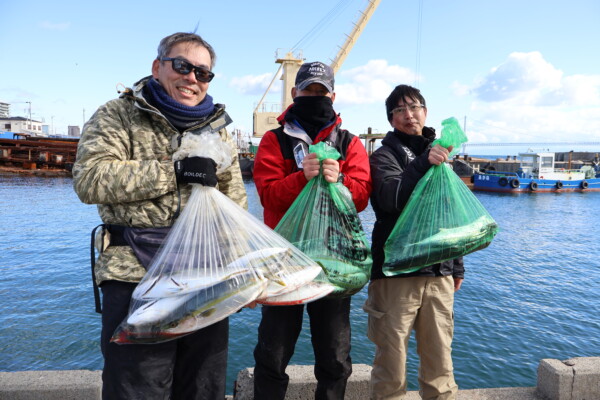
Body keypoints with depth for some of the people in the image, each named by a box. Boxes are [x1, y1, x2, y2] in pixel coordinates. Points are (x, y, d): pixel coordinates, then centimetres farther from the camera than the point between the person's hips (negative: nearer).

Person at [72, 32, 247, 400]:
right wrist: (176, 171, -17)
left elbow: (236, 204, 14)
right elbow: (89, 180, -13)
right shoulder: (117, 116, 4)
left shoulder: (217, 130, 15)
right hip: (136, 276, -3)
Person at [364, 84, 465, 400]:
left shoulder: (440, 154, 17)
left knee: (440, 355, 11)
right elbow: (391, 198, -18)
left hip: (439, 272, 5)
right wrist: (424, 163, -26)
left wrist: (457, 266, 21)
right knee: (392, 354, 1)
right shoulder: (384, 155, 2)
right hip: (397, 271, -4)